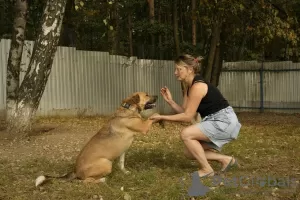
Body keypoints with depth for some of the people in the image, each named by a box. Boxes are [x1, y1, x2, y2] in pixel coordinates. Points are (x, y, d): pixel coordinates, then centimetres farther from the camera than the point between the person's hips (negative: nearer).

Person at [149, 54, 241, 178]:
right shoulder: (190, 87, 9)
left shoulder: (198, 86, -21)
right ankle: (225, 159, 16)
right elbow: (184, 112, 5)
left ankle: (206, 169, -8)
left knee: (186, 134, -21)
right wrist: (170, 101, -8)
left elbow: (187, 117, -20)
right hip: (215, 121, 10)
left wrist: (162, 117, -17)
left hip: (225, 121, -10)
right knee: (189, 153, 6)